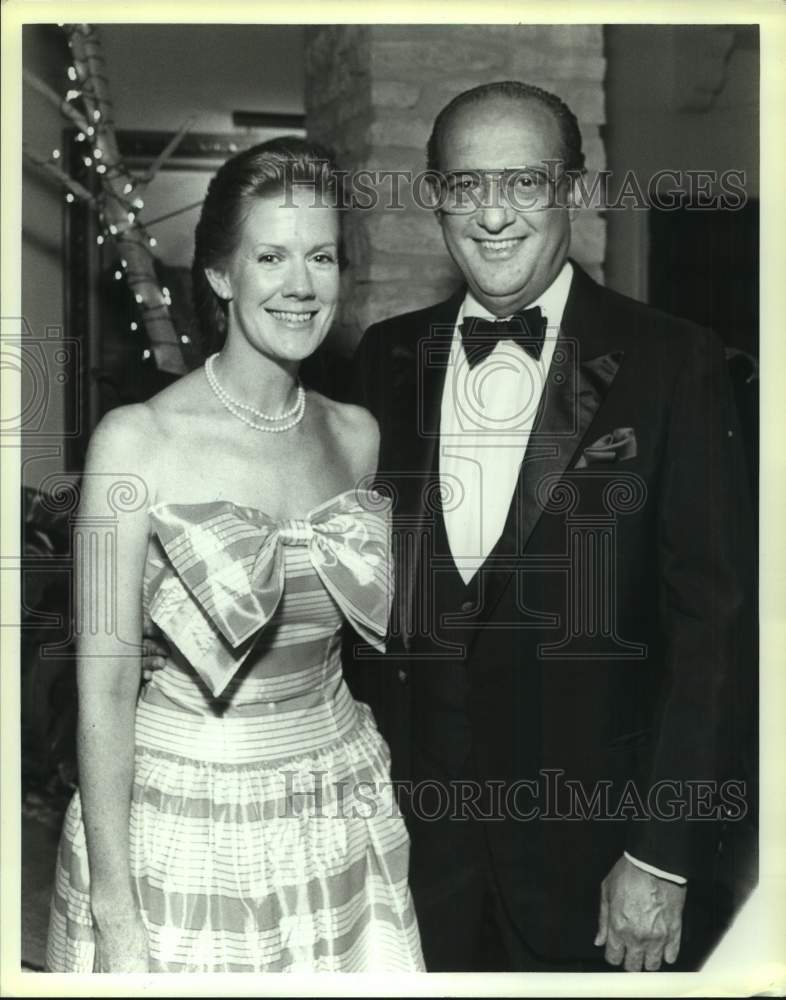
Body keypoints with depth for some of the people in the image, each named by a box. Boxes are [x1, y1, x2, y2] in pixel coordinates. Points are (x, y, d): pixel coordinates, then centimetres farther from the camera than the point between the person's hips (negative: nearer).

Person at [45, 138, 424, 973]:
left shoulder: (357, 435, 0)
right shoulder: (137, 440, -13)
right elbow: (105, 686, -13)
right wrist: (116, 916, -14)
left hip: (343, 828, 4)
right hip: (181, 833, -4)